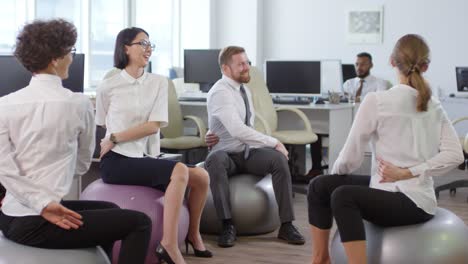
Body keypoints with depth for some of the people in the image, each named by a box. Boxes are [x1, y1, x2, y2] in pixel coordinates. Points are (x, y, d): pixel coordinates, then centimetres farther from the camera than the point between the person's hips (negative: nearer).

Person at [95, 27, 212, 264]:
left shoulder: (158, 82, 6)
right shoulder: (108, 87, -1)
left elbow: (154, 125, -4)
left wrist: (115, 139, -6)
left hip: (143, 157, 5)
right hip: (116, 160, -5)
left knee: (201, 177, -13)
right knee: (180, 171, -28)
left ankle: (193, 234, 14)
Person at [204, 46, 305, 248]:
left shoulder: (245, 90, 10)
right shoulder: (220, 92, -17)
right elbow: (237, 130, -28)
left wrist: (221, 136, -3)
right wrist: (274, 142, -26)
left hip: (249, 153, 6)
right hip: (226, 155, -6)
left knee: (278, 158, -25)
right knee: (214, 161, -41)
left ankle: (286, 225, -23)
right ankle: (228, 225, -33)